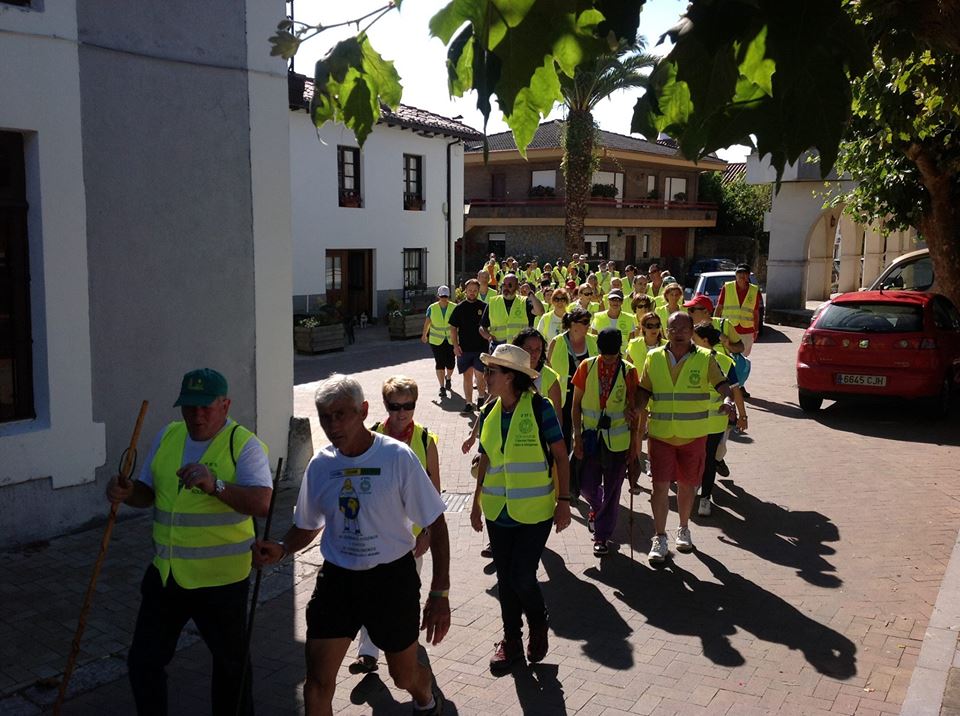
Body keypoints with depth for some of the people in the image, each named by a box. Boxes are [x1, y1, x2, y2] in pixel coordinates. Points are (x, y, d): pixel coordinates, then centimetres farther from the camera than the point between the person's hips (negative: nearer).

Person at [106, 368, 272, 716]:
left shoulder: (244, 444, -12)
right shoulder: (167, 436, 6)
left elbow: (261, 504, -24)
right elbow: (149, 492, 16)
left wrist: (215, 485, -38)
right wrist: (128, 493, -6)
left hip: (220, 578, -5)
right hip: (165, 572, 5)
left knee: (230, 662, 13)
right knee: (143, 661, 11)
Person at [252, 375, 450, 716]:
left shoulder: (397, 457, -16)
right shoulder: (320, 464, -3)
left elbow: (435, 524, -11)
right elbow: (308, 526, 12)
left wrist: (440, 593, -14)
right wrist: (281, 549, -10)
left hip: (392, 577, -3)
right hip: (337, 579, 3)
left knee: (404, 676, 15)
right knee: (317, 683, -1)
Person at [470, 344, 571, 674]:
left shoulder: (539, 408, -12)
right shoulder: (489, 414, 4)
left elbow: (560, 456, -7)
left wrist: (563, 500, -10)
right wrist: (477, 502, 15)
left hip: (534, 511, -5)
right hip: (497, 511, 5)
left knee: (522, 578, -5)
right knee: (505, 579, 12)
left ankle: (539, 625, 25)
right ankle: (511, 641, 29)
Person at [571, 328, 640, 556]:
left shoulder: (628, 371, -5)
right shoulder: (587, 366, -3)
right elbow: (576, 404, 1)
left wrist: (634, 443, 1)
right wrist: (577, 436, -4)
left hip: (617, 440, -1)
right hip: (590, 436, 1)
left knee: (611, 490, 4)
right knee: (587, 485, 3)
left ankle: (602, 536, 19)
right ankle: (596, 507, 39)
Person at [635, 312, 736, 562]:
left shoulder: (705, 359, -3)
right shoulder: (654, 358, 2)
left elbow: (722, 385, -8)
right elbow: (644, 390, 6)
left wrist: (728, 401, -29)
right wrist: (637, 409, -12)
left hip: (693, 435, 0)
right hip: (660, 434, 0)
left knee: (687, 484, 14)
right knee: (660, 485, -3)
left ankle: (684, 530, 35)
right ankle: (660, 538, 7)